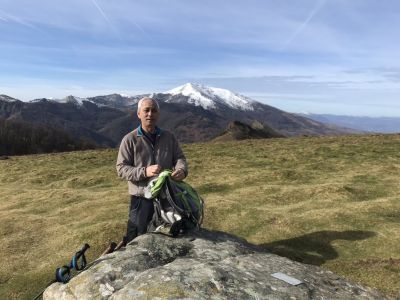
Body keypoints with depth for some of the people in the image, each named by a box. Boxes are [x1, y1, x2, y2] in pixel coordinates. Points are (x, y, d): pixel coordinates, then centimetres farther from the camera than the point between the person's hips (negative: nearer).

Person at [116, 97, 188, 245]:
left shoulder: (169, 137, 5)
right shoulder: (130, 139, -7)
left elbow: (179, 157, 5)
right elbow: (121, 168, -9)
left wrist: (182, 169, -20)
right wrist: (145, 171, -25)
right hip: (142, 198, -4)